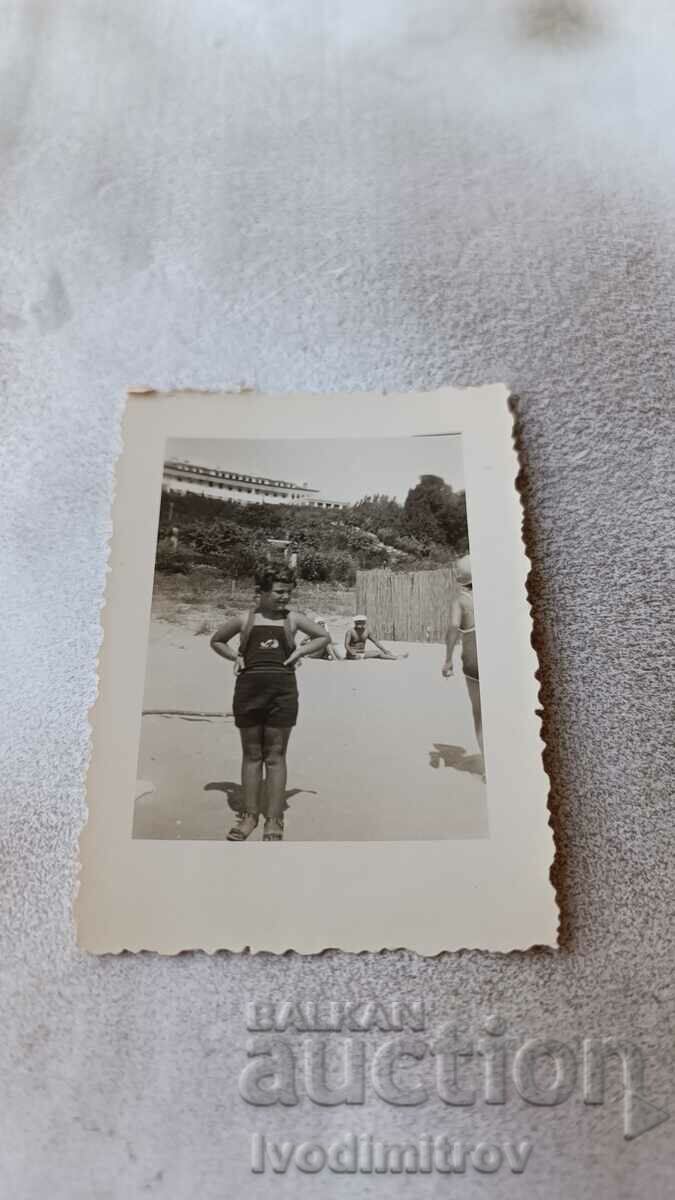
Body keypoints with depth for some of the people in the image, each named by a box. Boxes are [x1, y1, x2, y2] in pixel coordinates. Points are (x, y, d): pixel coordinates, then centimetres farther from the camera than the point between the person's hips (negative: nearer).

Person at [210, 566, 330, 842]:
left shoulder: (293, 618, 7)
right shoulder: (244, 619, 7)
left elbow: (324, 636, 18)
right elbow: (216, 641, 21)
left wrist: (301, 651, 3)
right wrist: (235, 656, 4)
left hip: (282, 690, 0)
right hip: (249, 688, 1)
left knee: (275, 756, 3)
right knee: (251, 754, 8)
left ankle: (273, 820, 10)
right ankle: (250, 814, 19)